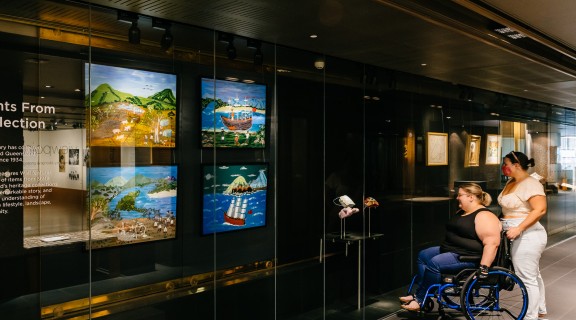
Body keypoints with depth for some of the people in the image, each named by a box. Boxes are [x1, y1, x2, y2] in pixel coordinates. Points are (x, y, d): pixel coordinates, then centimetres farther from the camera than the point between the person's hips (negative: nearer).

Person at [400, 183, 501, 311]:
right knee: (423, 255, 6)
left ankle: (420, 300, -12)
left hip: (467, 258, -11)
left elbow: (492, 243, -27)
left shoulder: (484, 216, -18)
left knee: (434, 263, -26)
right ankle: (419, 294, -2)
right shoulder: (461, 212, 15)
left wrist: (484, 268, -32)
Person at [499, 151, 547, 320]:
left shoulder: (530, 184, -16)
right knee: (534, 276, 20)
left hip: (526, 235, -10)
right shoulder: (511, 182, 12)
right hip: (519, 236, 10)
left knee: (527, 279, -4)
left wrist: (519, 228, -29)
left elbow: (540, 210, -25)